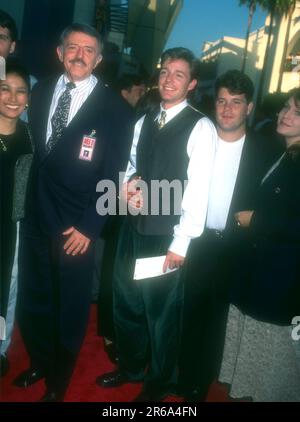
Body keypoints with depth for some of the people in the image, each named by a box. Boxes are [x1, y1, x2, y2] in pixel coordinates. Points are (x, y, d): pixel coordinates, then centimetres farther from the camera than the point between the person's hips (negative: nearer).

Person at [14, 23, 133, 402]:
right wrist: (30, 202, 6)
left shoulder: (113, 108, -8)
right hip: (35, 218, 4)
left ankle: (58, 380, 37)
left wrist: (89, 227, -11)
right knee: (33, 299, 17)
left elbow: (112, 175, -9)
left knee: (70, 306, 12)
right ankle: (39, 362, 44)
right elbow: (36, 150, 12)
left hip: (76, 228, -4)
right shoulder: (40, 92, 7)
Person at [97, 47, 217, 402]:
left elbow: (198, 188, -14)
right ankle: (130, 366, 42)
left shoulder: (201, 127, -10)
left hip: (166, 235, -6)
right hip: (133, 226, 6)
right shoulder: (144, 122, 12)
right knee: (125, 302, 18)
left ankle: (160, 381, 33)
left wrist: (181, 242, -16)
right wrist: (128, 186, -4)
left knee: (161, 310, 8)